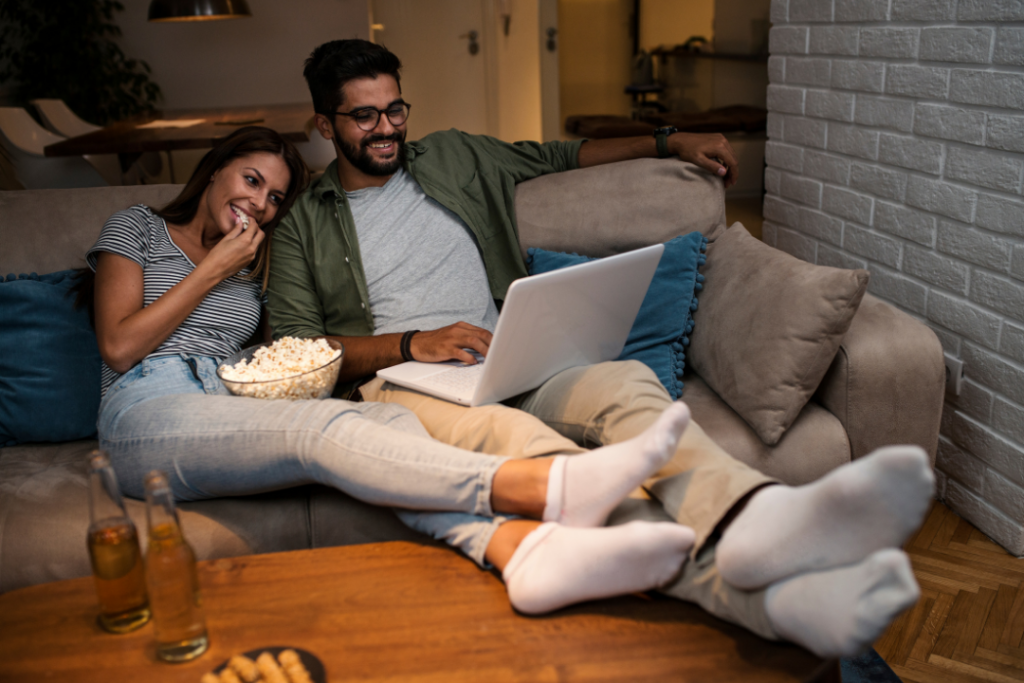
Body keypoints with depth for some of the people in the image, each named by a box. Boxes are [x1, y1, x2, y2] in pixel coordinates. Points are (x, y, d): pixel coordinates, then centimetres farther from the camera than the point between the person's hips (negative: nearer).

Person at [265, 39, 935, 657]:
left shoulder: (454, 156, 22)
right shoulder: (303, 227, 13)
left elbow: (561, 155, 33)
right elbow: (296, 349, 3)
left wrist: (671, 143, 27)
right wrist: (413, 344, -11)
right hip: (400, 378, -4)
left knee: (627, 381, -30)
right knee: (510, 435, -39)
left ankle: (748, 517, -62)